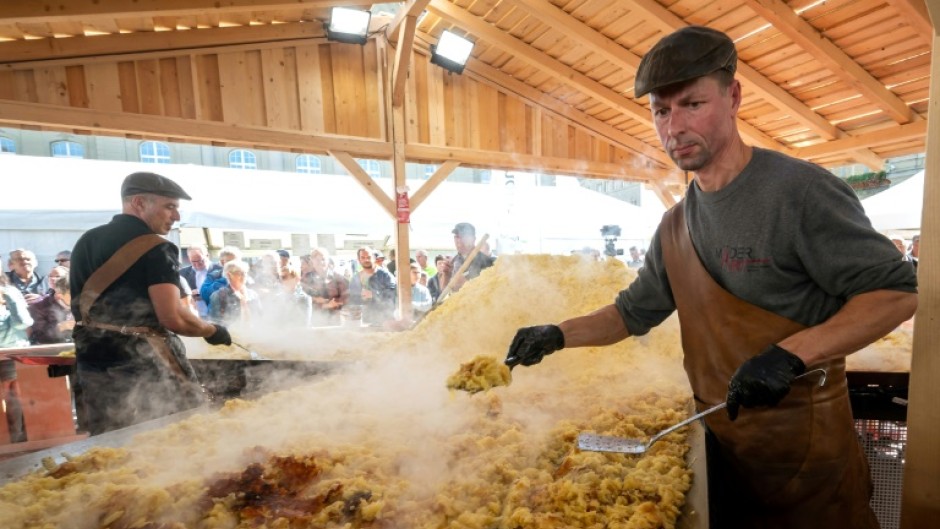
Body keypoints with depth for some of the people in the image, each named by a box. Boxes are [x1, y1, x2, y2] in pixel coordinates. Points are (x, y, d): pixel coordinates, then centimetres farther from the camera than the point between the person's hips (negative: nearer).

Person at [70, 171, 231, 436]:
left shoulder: (86, 242, 11)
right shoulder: (156, 249, -14)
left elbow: (81, 309, 20)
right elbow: (173, 318, -21)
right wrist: (213, 331, -5)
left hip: (94, 363, 8)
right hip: (145, 365, -8)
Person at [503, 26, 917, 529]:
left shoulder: (798, 189, -17)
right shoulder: (675, 226, 2)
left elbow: (897, 291, -16)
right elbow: (634, 311, 8)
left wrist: (789, 354, -30)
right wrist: (559, 334, -5)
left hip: (800, 445, -5)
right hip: (718, 438, 6)